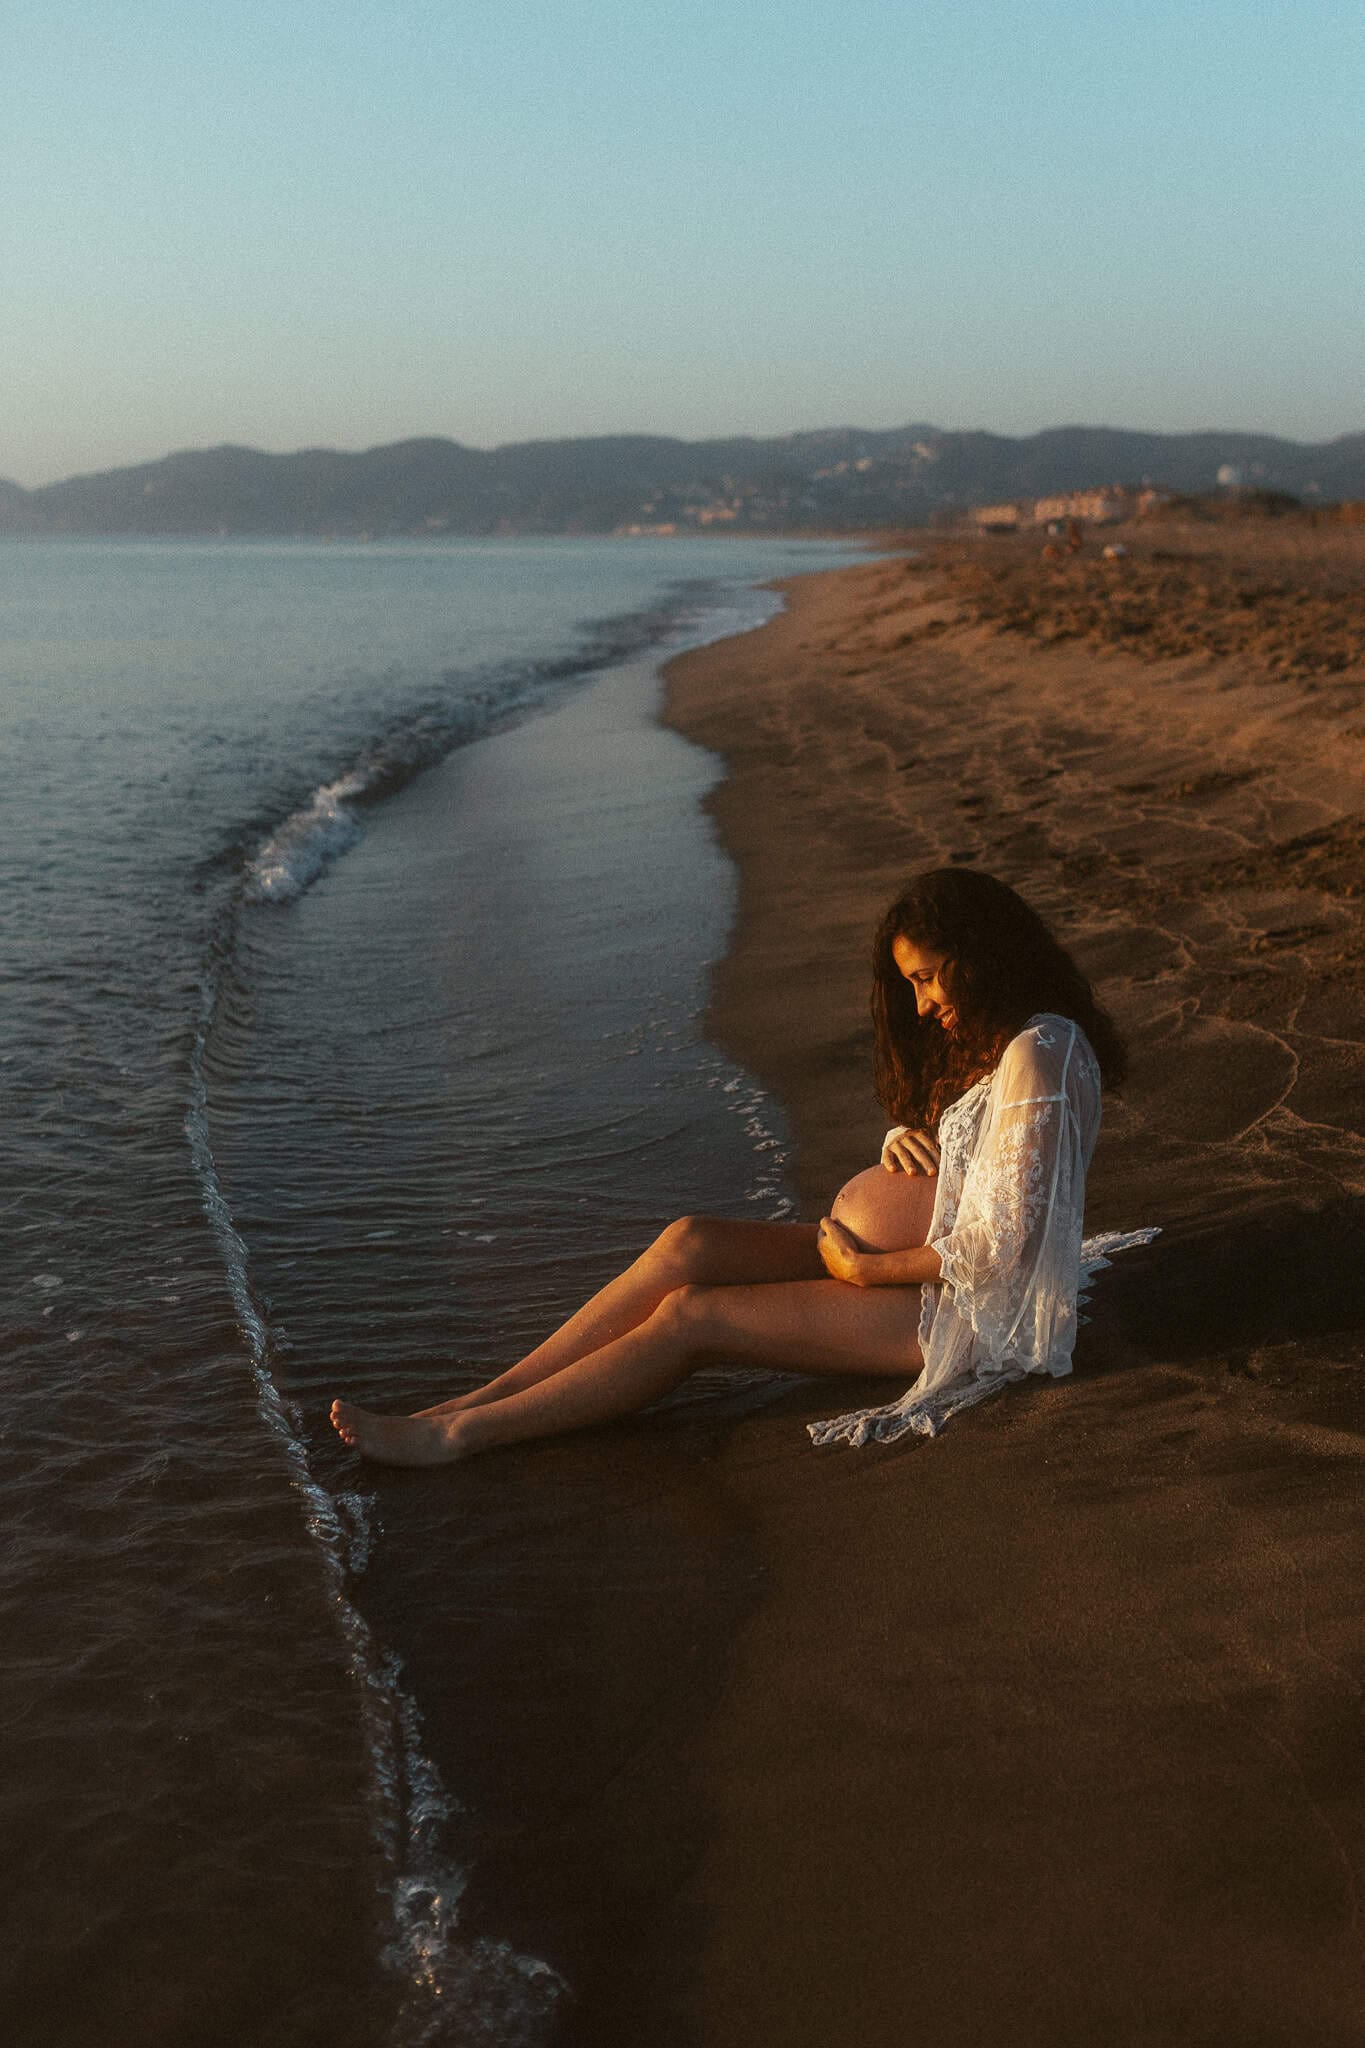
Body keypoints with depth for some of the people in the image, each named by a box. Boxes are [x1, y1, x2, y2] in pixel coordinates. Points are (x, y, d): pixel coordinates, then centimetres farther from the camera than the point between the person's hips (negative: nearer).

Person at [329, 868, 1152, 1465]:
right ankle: (475, 1401, -10)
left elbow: (999, 1247, -24)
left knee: (691, 1313, -15)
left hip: (969, 1315, -9)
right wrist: (904, 1140, -4)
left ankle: (459, 1435, -9)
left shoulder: (1037, 1056, -20)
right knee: (687, 1243, -9)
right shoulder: (986, 1041, 12)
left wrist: (866, 1268, -14)